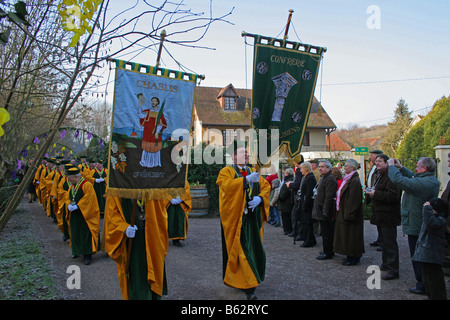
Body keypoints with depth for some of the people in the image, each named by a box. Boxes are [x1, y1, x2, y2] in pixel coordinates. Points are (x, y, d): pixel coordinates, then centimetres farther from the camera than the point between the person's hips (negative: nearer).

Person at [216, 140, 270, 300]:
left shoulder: (253, 172, 18)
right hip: (236, 218, -5)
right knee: (240, 250, -6)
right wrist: (247, 180, -27)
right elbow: (226, 185, -19)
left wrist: (260, 198, -12)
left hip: (253, 218, 5)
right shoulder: (226, 171, 1)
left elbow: (266, 187, 8)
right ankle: (248, 286, -1)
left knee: (255, 249, 5)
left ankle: (247, 280, 24)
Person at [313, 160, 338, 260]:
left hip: (326, 212, -10)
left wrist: (325, 211, -23)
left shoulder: (330, 179, -17)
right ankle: (328, 250, 27)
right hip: (322, 211, 10)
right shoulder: (322, 178, 17)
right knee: (325, 232, 17)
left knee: (326, 233, -3)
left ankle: (328, 253, 5)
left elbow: (329, 197, -22)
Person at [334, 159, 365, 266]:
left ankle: (353, 258, 7)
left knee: (350, 236, -2)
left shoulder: (354, 181, -18)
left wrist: (348, 214, -23)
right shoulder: (348, 179, 12)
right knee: (347, 236, 15)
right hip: (345, 212, 10)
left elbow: (353, 199, -22)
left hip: (350, 213, -10)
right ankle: (351, 256, 23)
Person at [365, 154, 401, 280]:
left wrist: (375, 193, -22)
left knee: (390, 243, -6)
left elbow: (393, 196, -27)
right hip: (380, 216, 10)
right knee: (383, 242, 20)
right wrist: (370, 193, 7)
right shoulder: (378, 176, 16)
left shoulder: (391, 176, -17)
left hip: (388, 216, -10)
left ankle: (393, 270, 0)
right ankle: (385, 264, 32)